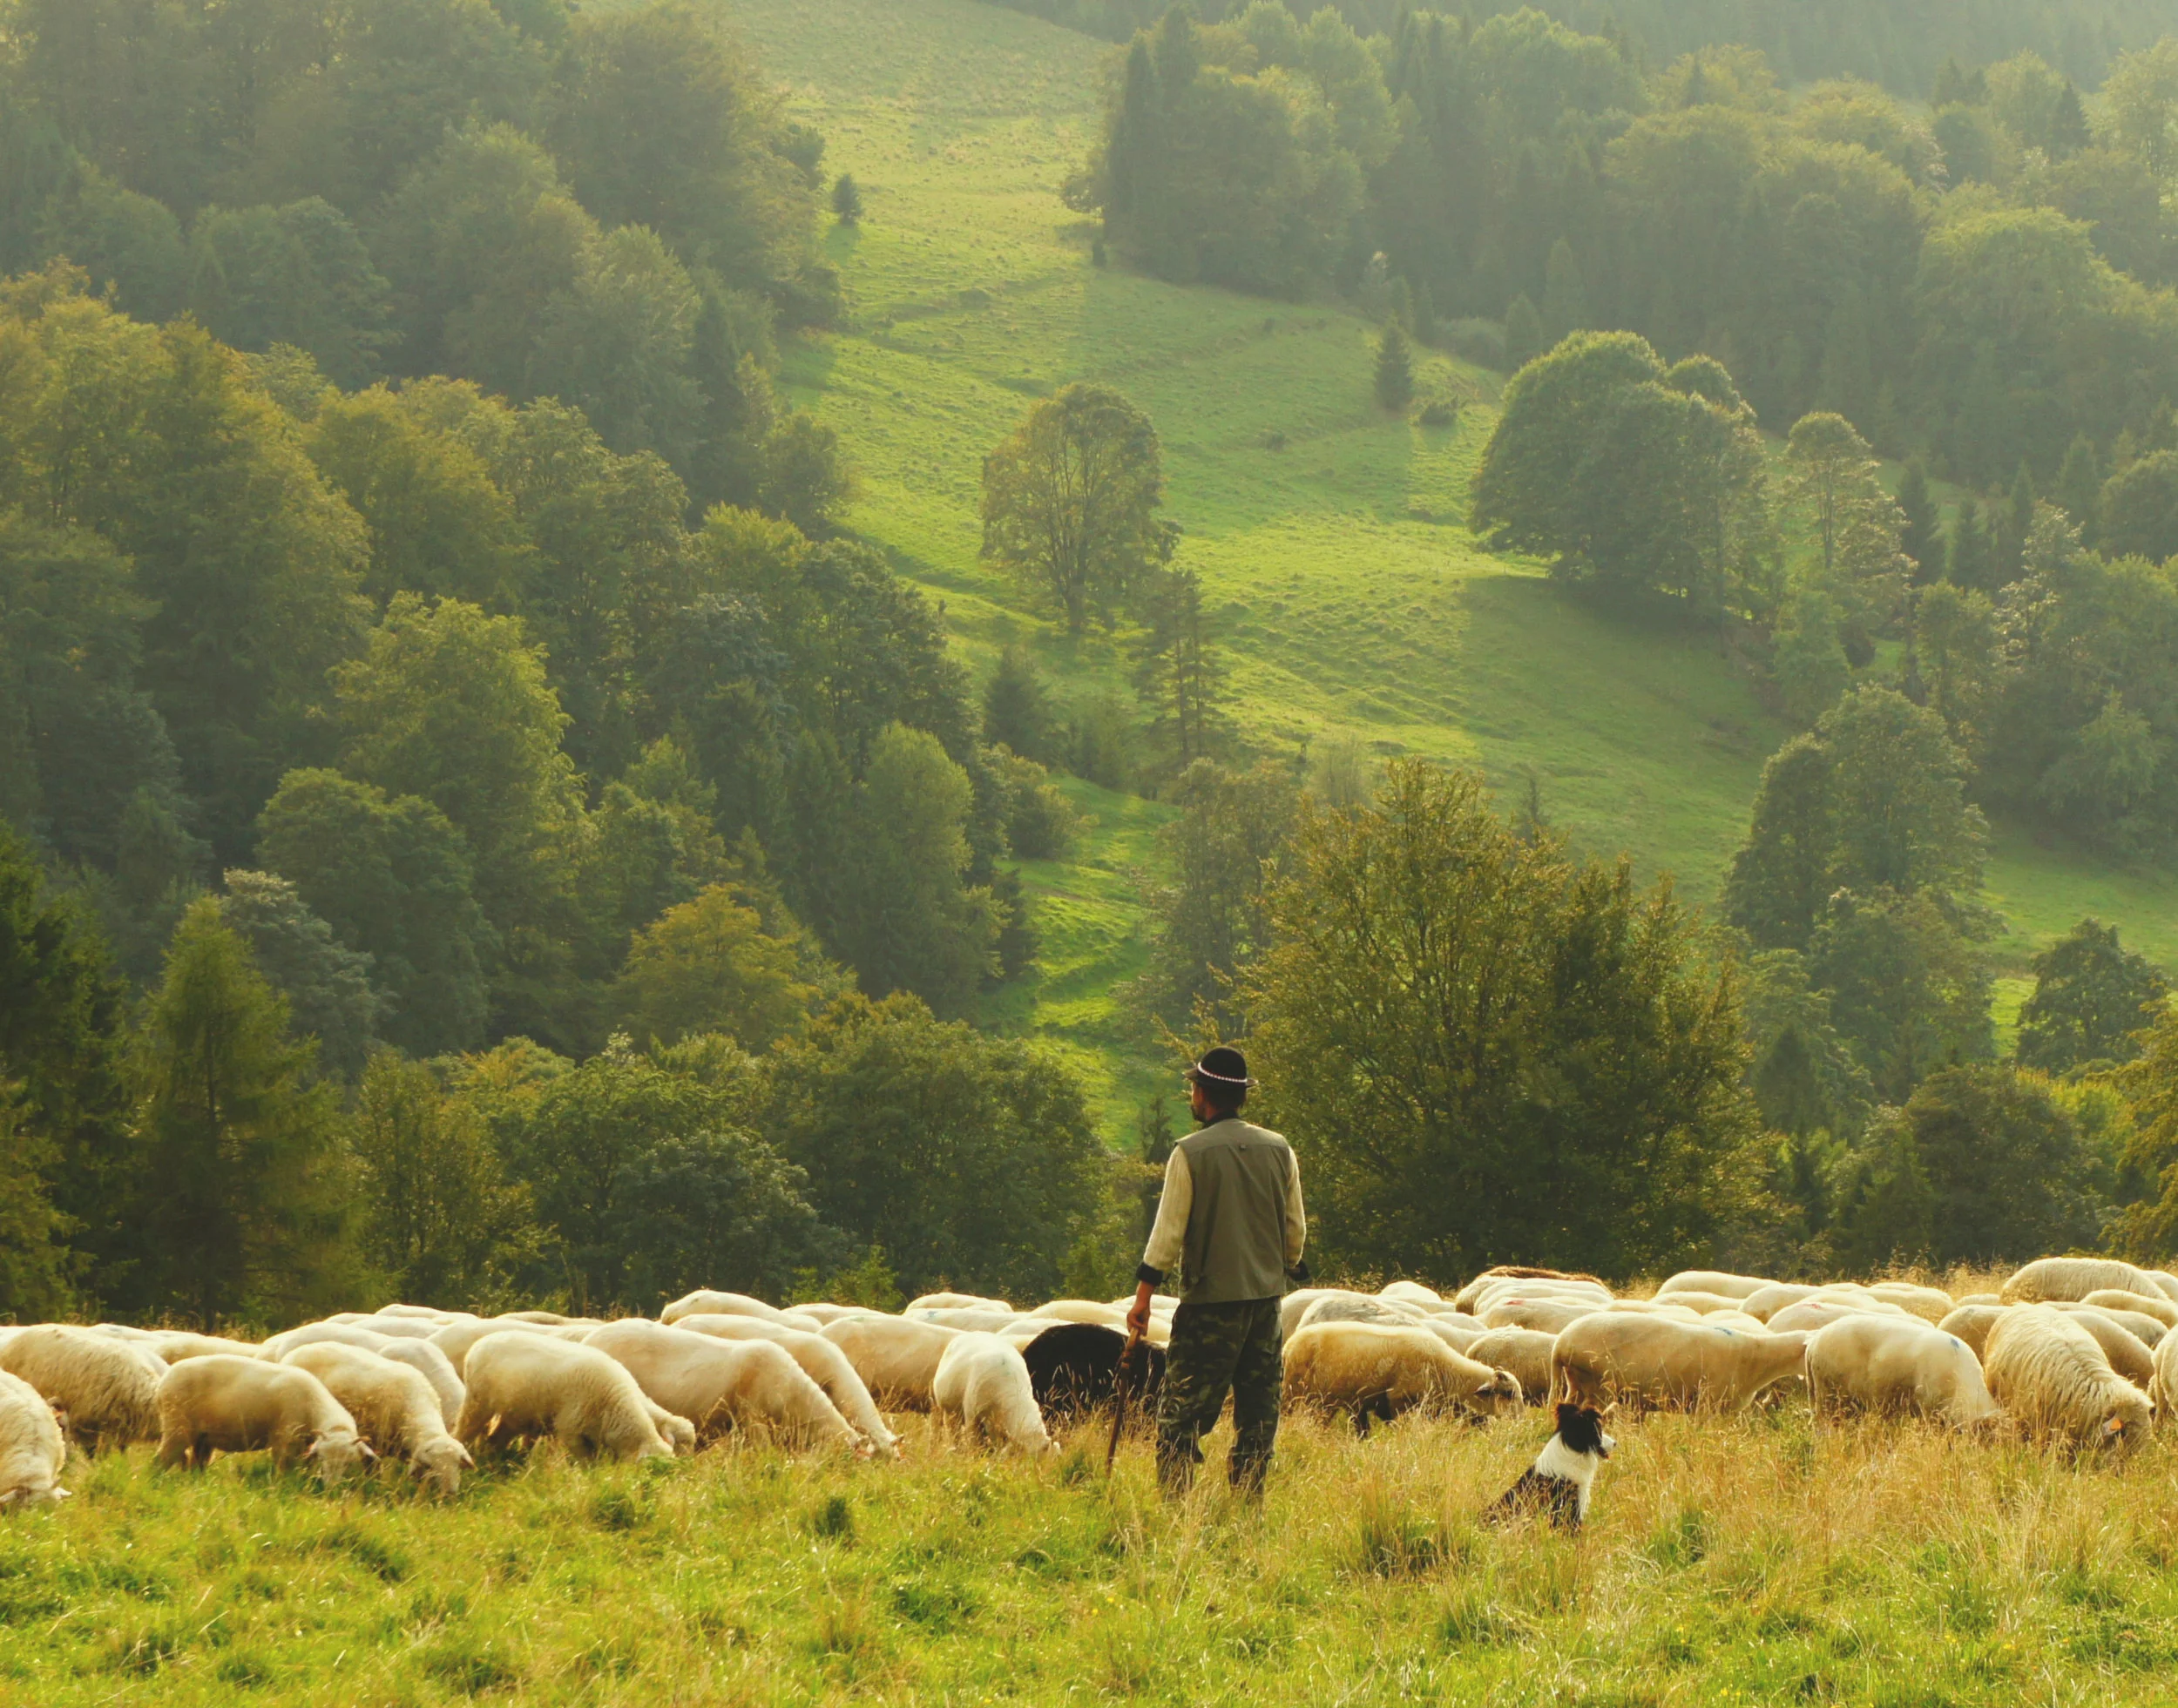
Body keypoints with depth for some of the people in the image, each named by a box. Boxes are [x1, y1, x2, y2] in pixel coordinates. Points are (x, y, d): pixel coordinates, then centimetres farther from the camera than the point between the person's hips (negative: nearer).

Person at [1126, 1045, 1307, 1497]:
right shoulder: (1279, 1150, 4)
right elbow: (1295, 1229, 11)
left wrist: (1143, 1296, -3)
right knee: (1258, 1408, 11)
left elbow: (1168, 1231, -9)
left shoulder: (1190, 1154, -9)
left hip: (1210, 1299, -4)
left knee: (1182, 1409, -1)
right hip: (1266, 1295, 5)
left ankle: (1174, 1502, -8)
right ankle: (1248, 1499, 10)